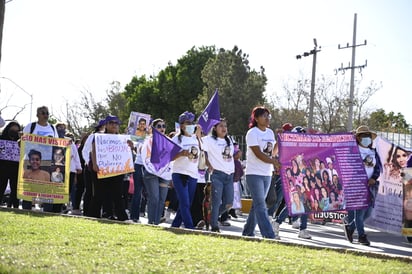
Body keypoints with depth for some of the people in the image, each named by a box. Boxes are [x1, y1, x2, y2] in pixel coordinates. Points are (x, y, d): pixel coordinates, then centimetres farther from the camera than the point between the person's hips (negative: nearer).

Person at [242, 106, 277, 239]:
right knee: (261, 205, -11)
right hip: (254, 174, -7)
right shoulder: (252, 133, -9)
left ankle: (248, 232, 21)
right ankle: (269, 235, -17)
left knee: (257, 204, 11)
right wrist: (275, 162, -20)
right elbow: (258, 154, -17)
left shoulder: (270, 133, 13)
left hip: (267, 174, 7)